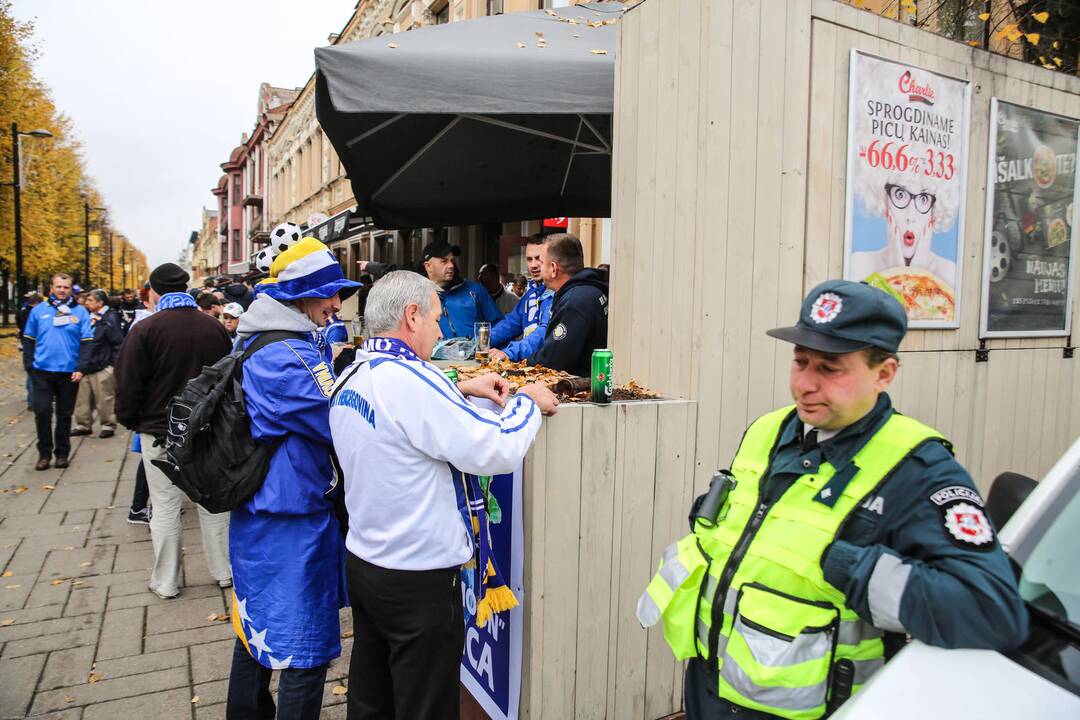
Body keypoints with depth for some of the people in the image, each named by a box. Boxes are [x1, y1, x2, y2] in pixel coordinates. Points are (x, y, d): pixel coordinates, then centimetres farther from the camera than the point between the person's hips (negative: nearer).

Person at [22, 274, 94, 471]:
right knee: (42, 412, -3)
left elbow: (86, 342, -2)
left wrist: (80, 368, -11)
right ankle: (44, 453, 12)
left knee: (65, 414, 10)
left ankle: (62, 453, 21)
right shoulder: (38, 310, 4)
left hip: (69, 372, 0)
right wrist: (29, 365, -1)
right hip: (42, 371, 1)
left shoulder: (80, 312, 0)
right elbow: (28, 340, 8)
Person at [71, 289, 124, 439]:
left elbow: (118, 344, -11)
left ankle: (108, 425, 11)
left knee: (105, 399, -1)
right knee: (83, 398, 11)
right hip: (86, 366, 7)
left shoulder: (110, 318, -8)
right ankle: (83, 424, 22)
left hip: (103, 367, -7)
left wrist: (115, 365, -14)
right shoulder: (88, 317, 13)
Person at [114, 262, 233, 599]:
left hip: (160, 431, -3)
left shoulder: (145, 329, -12)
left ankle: (166, 582, 18)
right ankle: (224, 571, 22)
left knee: (166, 507, 7)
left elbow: (128, 384, -10)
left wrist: (129, 419, 7)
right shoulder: (214, 327, 1)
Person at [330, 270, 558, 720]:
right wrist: (528, 401, -7)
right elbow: (498, 451, -24)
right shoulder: (410, 378, -25)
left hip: (363, 561, 9)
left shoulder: (352, 377, 3)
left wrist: (462, 390, 11)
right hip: (419, 577, -9)